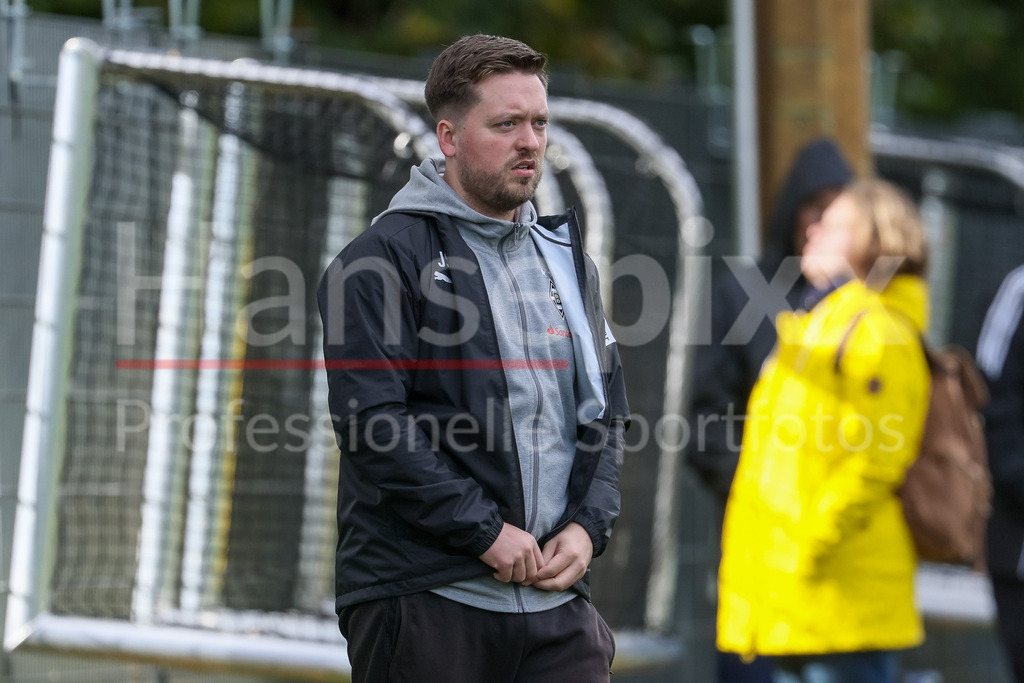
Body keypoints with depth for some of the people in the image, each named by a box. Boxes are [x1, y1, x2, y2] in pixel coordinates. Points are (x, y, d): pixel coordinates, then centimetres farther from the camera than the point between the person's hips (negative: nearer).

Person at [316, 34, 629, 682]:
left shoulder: (566, 257, 18)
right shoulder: (385, 258, -4)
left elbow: (606, 414, 19)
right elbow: (372, 423, -13)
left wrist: (588, 526, 1)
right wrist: (488, 532, -16)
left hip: (557, 602, 5)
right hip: (426, 601, -5)